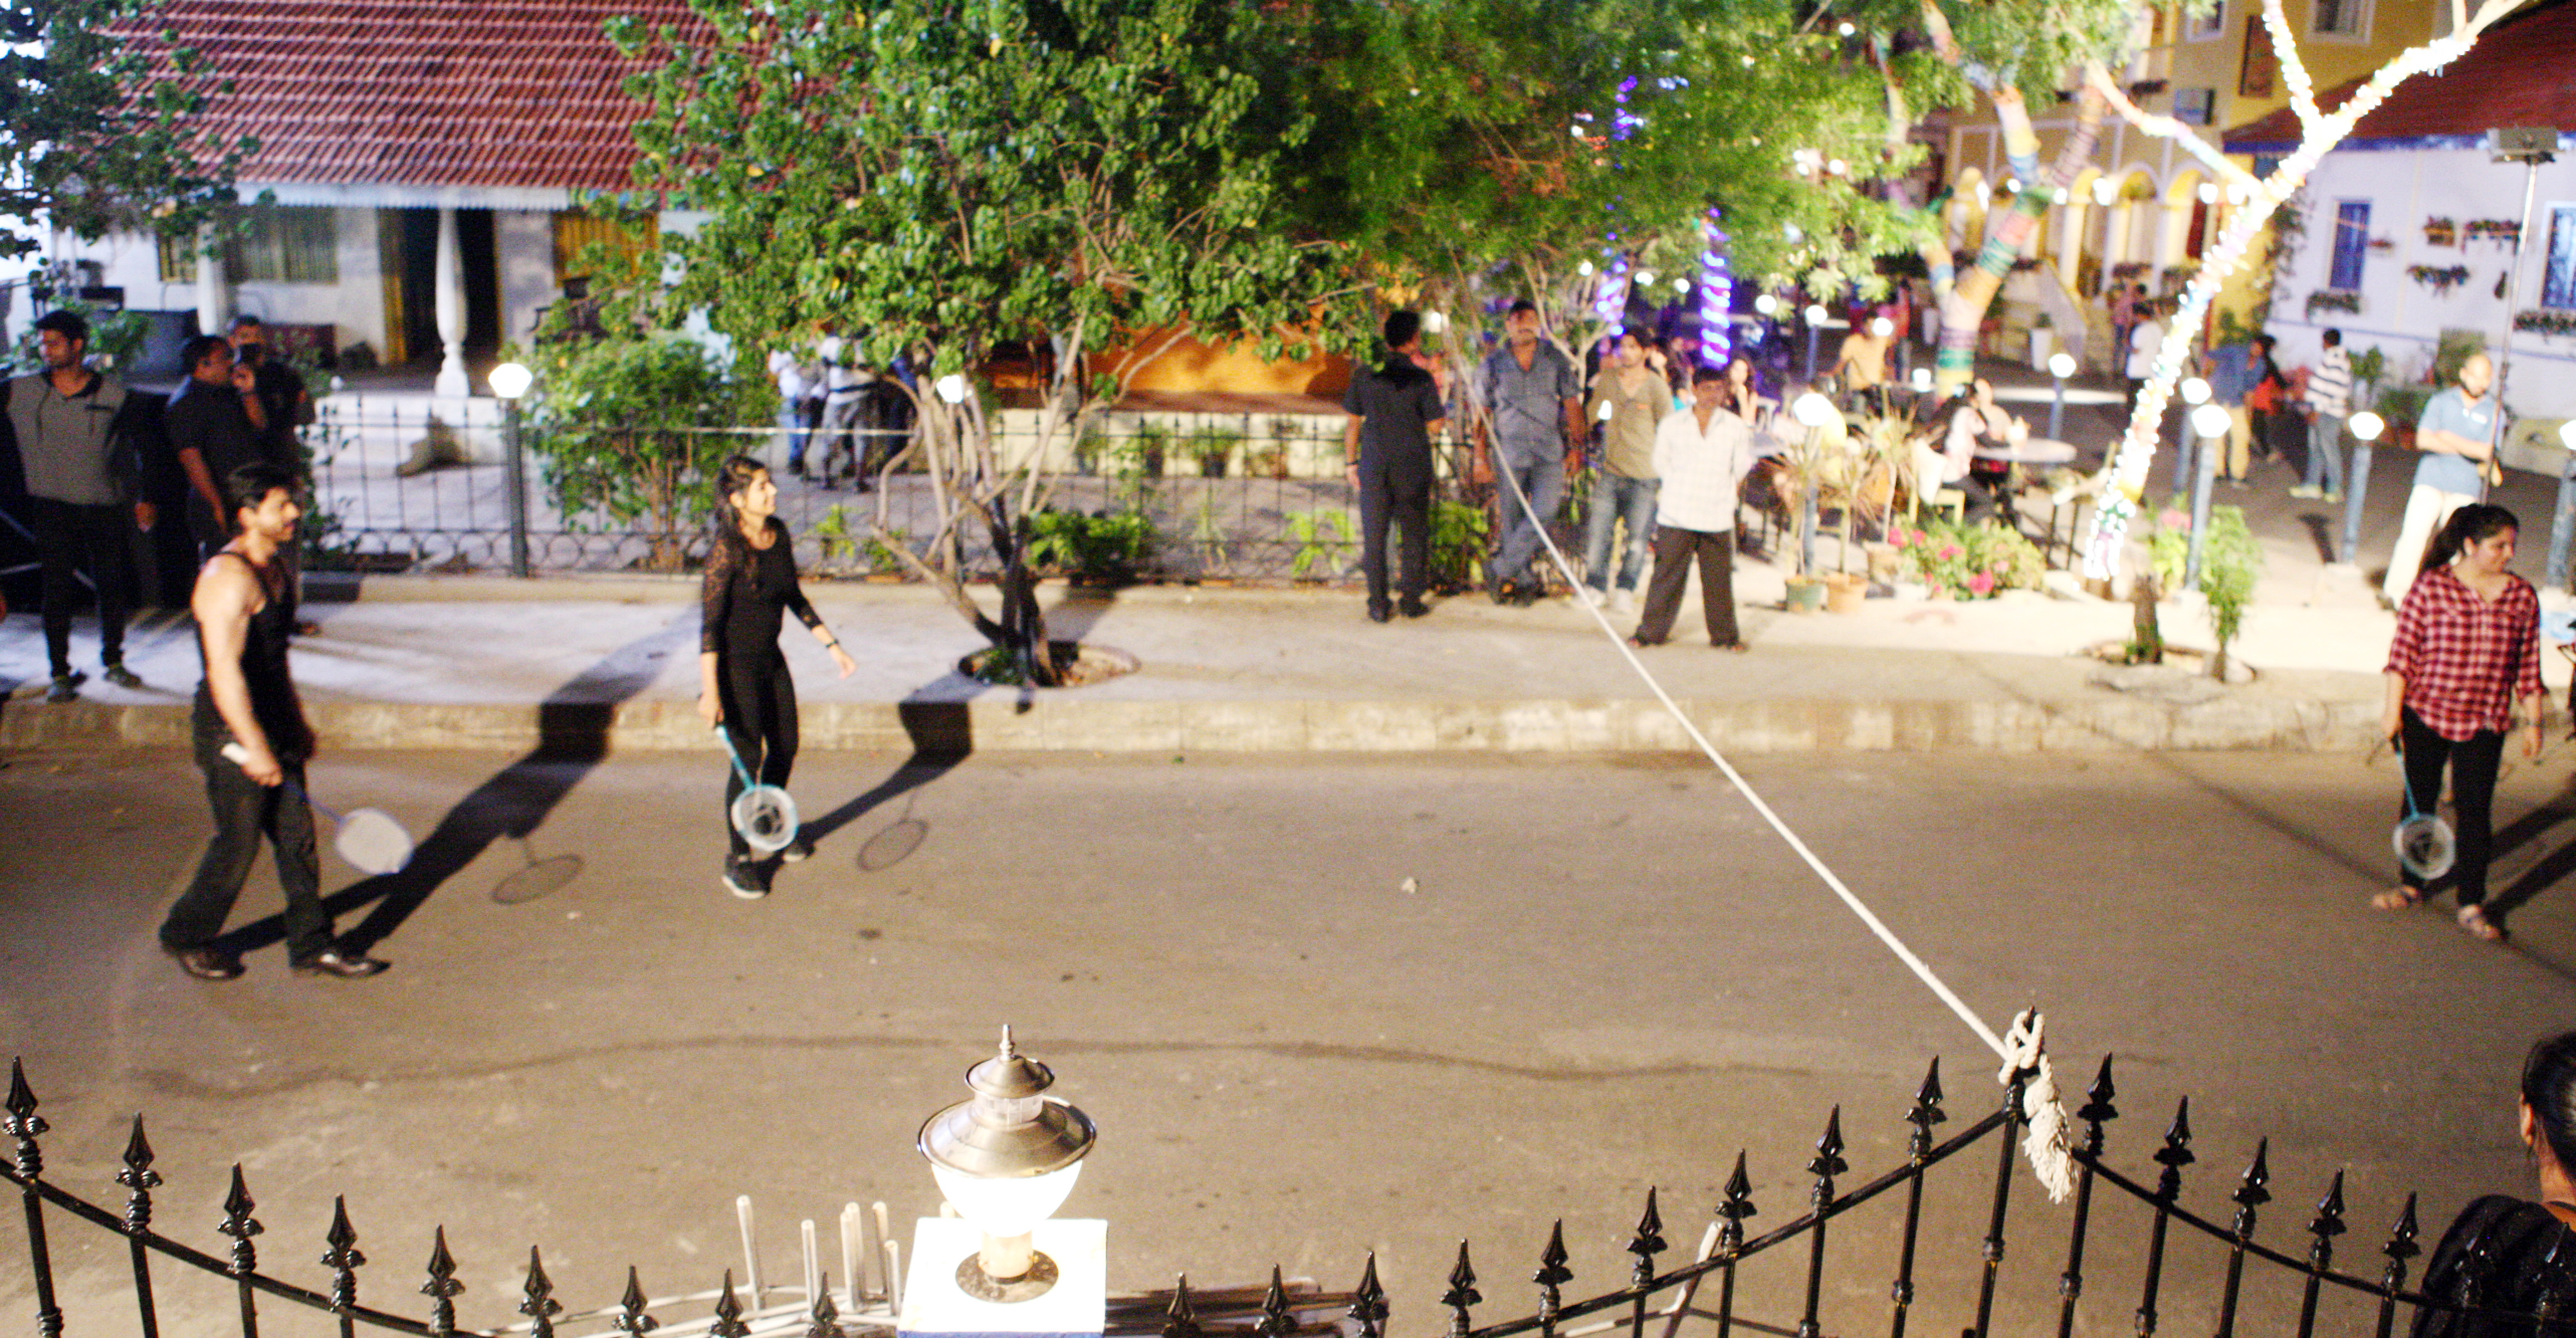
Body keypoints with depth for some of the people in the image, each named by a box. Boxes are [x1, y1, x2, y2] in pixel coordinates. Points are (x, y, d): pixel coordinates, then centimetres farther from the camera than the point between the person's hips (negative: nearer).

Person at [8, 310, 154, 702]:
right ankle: (60, 673, 6)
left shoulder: (113, 394, 1)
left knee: (113, 585, 6)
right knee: (57, 589, -2)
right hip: (53, 506, 0)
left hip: (105, 507, 0)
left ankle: (113, 662, 23)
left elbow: (141, 446, 9)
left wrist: (144, 499, 9)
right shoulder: (20, 392, 1)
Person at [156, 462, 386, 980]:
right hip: (232, 737, -9)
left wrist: (296, 724, 24)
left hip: (272, 731, 9)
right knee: (237, 845, 4)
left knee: (298, 838, 10)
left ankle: (312, 945, 19)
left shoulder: (276, 568, 10)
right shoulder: (229, 578, -21)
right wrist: (255, 748, -29)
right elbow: (225, 670, -27)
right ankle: (187, 937, 26)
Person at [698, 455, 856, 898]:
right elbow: (709, 621, -23)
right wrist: (710, 691, -28)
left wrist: (833, 645, 15)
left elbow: (794, 598, 14)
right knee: (748, 757, -5)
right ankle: (739, 859, 8)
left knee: (785, 748, 17)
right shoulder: (726, 547, -21)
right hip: (734, 663, -8)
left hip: (770, 658, 8)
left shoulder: (779, 534, 1)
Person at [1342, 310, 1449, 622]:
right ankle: (1412, 601, 15)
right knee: (1415, 534, 13)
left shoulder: (1364, 375, 0)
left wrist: (1352, 462, 11)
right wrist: (1437, 394, 10)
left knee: (1374, 536, 7)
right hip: (1413, 468, -1)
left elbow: (1353, 423, 3)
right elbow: (1435, 425, -4)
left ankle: (1378, 605, 7)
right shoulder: (1421, 378, -8)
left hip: (1374, 467, 1)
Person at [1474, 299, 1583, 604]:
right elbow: (1483, 412, 7)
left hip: (1549, 452, 0)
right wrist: (1481, 454, 2)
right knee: (1513, 520, 2)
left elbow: (1572, 404, 10)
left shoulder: (1556, 360, 7)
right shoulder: (1494, 364, 5)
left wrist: (1577, 446, 6)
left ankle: (1501, 570, -4)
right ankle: (1524, 581, 15)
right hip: (1509, 452, 0)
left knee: (1545, 511, -15)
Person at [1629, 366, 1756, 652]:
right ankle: (1651, 631, 10)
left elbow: (1741, 469, 14)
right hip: (1675, 517, 0)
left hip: (1717, 518, 0)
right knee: (1667, 576, 0)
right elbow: (1661, 464, 11)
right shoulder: (1671, 424, 4)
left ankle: (1724, 634, 16)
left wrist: (1720, 496, 11)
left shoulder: (1736, 428, 5)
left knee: (1719, 579, 4)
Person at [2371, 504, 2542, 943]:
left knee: (2474, 812, -1)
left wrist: (2534, 723, 10)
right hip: (2426, 713, -1)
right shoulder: (2430, 588, -7)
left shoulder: (2523, 597, 2)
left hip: (2484, 724, 1)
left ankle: (2472, 905, 8)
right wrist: (2393, 708, -9)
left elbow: (2528, 668, 8)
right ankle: (2412, 885, 28)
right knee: (2419, 801, 11)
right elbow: (2404, 650, -6)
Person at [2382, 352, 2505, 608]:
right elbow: (2423, 439, -5)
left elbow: (2487, 452, -6)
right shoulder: (2441, 402, 7)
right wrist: (2469, 449, -7)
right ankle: (2396, 592, -9)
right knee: (2413, 533, -12)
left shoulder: (2493, 413, 6)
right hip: (2431, 480, -1)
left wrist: (2450, 439, -7)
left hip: (2465, 488, 1)